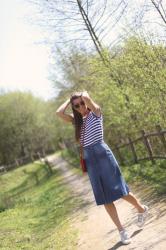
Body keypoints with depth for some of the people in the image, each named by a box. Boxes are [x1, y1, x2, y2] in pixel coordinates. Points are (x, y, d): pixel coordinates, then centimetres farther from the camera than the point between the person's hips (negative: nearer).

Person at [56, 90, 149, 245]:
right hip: (89, 158, 5)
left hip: (102, 153, -5)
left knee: (118, 189, -1)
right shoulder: (77, 120, 14)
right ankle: (121, 230, 13)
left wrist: (83, 94, 4)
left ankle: (141, 209, 27)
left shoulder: (96, 113, 1)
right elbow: (59, 113, -1)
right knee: (104, 197, 5)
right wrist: (69, 100, 10)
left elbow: (86, 97, -18)